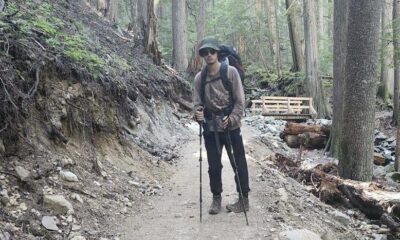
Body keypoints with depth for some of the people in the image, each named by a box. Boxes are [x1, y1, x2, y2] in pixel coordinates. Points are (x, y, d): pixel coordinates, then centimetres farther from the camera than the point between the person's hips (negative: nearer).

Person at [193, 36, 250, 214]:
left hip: (231, 126, -3)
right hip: (210, 127, 3)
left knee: (239, 163, 5)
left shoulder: (230, 72, -6)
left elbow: (239, 100, -8)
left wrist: (231, 119, -20)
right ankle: (216, 198, 25)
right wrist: (198, 113, -17)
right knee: (214, 165, 10)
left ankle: (244, 199, 18)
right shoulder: (200, 78, 3)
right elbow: (197, 102, 5)